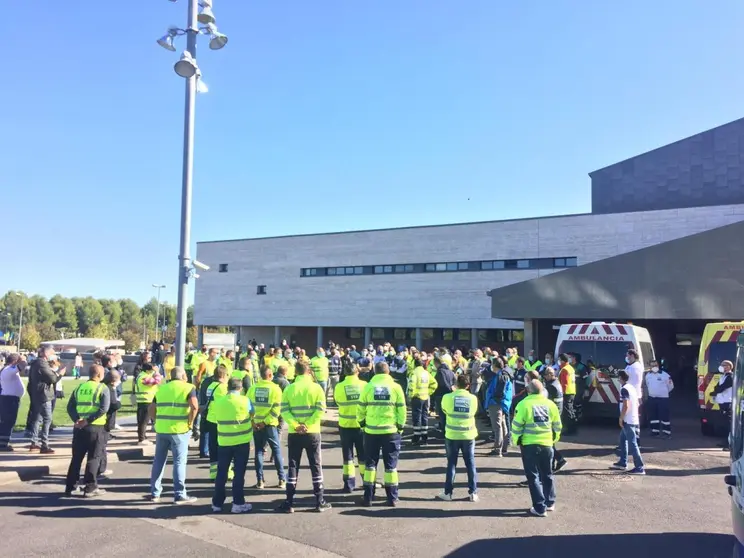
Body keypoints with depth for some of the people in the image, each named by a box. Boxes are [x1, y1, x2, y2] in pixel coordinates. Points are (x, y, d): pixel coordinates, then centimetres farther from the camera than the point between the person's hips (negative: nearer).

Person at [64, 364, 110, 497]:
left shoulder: (79, 387, 10)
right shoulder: (103, 388, -6)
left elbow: (70, 406, 2)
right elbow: (104, 409, -18)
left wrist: (77, 419, -7)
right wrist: (88, 420, -15)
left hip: (79, 427, 5)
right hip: (95, 427, -5)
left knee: (76, 457, 14)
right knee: (94, 458, 4)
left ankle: (71, 487, 19)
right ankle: (90, 488, 6)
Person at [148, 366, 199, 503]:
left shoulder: (161, 388, 15)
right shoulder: (188, 387, -2)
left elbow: (151, 409, 14)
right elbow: (194, 406, -17)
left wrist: (159, 421, 14)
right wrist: (190, 422, -5)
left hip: (161, 429, 5)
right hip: (179, 429, -5)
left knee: (158, 461, 16)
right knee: (179, 462, 3)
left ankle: (154, 493, 23)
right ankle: (180, 495, 7)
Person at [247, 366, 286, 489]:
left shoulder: (253, 388, 2)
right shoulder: (275, 388, -7)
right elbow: (276, 409, -15)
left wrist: (252, 421, -4)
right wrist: (265, 422, -13)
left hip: (256, 425, 2)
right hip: (270, 425, -2)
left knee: (259, 451, 11)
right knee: (277, 450, 9)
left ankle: (260, 480, 11)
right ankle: (282, 479, 11)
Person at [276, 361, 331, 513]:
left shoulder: (289, 388, 0)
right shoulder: (316, 387, -3)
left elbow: (284, 410, -9)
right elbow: (320, 409, -12)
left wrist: (295, 425, -12)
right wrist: (307, 425, -12)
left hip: (294, 434, 1)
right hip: (312, 433, -1)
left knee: (293, 467, 8)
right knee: (316, 466, 8)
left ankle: (289, 503, 10)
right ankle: (320, 502, 12)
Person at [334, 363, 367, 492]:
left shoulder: (339, 387, -10)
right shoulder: (364, 385, -9)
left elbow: (337, 402, 4)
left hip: (345, 425, -1)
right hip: (361, 425, 1)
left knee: (348, 456, 11)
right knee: (363, 455, 14)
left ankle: (349, 484, 14)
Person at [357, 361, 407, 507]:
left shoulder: (368, 387, -3)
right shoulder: (396, 387, -3)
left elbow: (361, 409, 2)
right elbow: (402, 410, 0)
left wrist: (362, 424, 17)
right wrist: (400, 427, 11)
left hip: (371, 431, 0)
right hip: (391, 431, 0)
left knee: (370, 464, 11)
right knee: (391, 465, 9)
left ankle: (368, 497, 13)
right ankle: (392, 498, 12)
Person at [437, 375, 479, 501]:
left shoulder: (448, 397, -12)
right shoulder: (473, 398, -7)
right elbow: (473, 412, 7)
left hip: (452, 435, -1)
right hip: (468, 435, 1)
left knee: (451, 463, 10)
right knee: (470, 464, 12)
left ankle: (448, 492, 15)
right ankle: (473, 493, 16)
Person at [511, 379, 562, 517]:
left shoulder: (524, 404, -11)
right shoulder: (550, 404, 2)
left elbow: (516, 425, -10)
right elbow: (557, 425, 10)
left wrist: (515, 441, 4)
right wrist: (554, 439, 24)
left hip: (529, 445, -4)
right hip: (547, 444, 4)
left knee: (533, 476, 5)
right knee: (547, 474, 21)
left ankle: (540, 508, 4)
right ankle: (550, 503, 31)